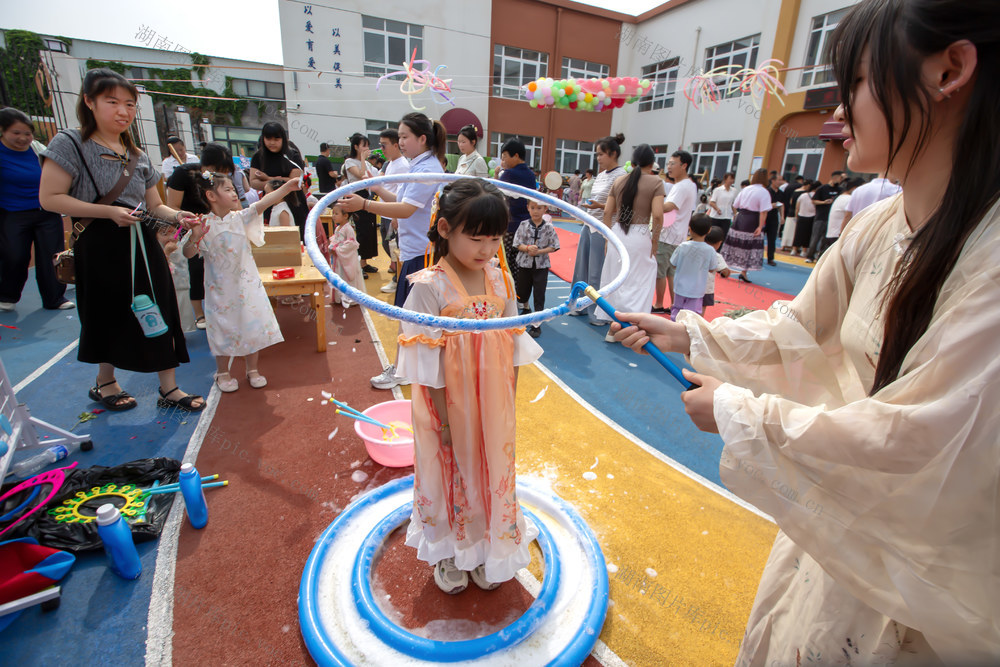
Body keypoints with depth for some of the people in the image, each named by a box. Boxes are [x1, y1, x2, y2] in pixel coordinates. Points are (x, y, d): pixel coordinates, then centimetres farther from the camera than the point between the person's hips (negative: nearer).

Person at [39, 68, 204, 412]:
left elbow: (155, 205, 11)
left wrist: (177, 215, -9)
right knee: (110, 317, 8)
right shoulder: (70, 143, -5)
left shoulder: (137, 155, 12)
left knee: (160, 314, 3)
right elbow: (49, 198, -12)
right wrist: (108, 212, -21)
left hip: (142, 244, 5)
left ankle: (169, 389, 12)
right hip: (101, 247, -5)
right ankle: (104, 383, 33)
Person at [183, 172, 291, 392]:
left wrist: (286, 187, -24)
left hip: (247, 283, 2)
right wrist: (193, 238, -26)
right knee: (224, 328, 8)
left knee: (253, 324, 7)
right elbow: (188, 254, -7)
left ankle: (252, 369, 25)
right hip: (221, 288, -2)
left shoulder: (240, 218, -1)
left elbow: (263, 203, -13)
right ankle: (223, 372, 27)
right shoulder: (204, 225, -8)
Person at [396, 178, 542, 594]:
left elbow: (512, 344, 3)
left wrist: (509, 403, 4)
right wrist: (444, 417, -12)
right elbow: (428, 359, -15)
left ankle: (486, 550, 46)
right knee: (450, 474, 16)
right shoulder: (430, 286, -18)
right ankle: (448, 554, 43)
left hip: (493, 403, 4)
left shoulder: (500, 279, -4)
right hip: (451, 405, -4)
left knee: (492, 472, 19)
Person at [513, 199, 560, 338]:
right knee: (522, 290, 16)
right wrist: (528, 248, -22)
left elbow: (553, 247, -4)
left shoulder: (548, 227, -6)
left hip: (541, 265, -2)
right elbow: (518, 244, -3)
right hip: (525, 263, 2)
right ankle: (525, 308, 49)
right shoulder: (524, 225, -3)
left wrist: (538, 251, -18)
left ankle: (536, 324, 6)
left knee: (539, 294, -1)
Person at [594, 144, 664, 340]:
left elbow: (607, 212, 5)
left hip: (618, 233, 4)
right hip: (640, 235, -4)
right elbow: (657, 215, -13)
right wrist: (654, 241, -3)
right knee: (638, 283, 7)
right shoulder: (655, 182, -5)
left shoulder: (619, 181, 6)